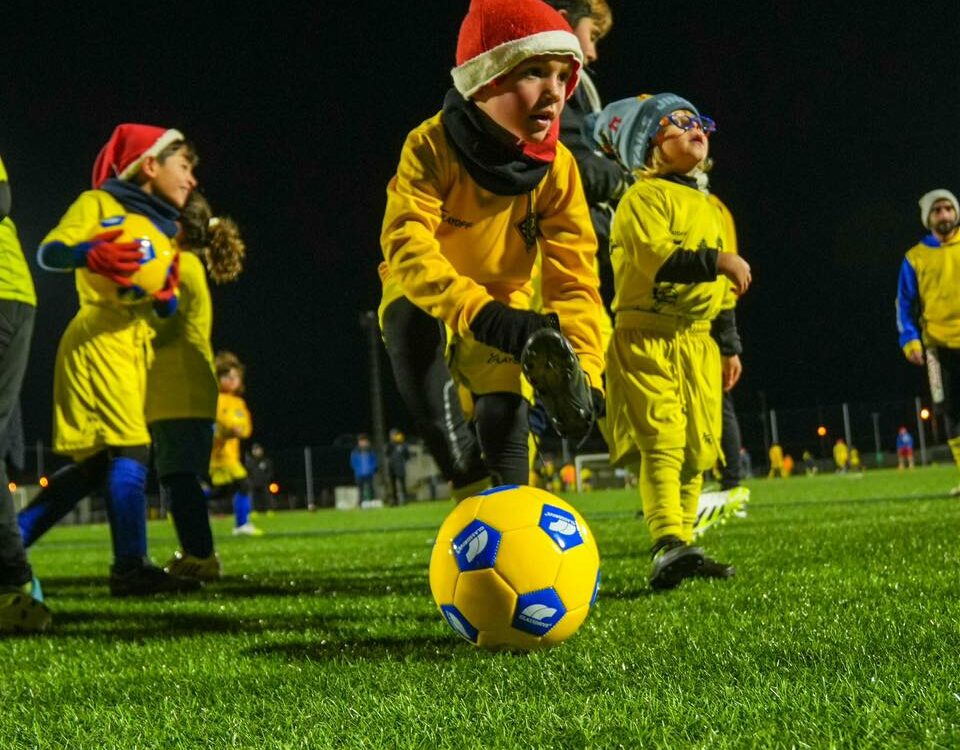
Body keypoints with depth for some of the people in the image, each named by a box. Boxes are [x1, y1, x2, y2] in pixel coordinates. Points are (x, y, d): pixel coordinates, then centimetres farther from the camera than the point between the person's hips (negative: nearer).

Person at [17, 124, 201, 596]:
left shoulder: (163, 229, 23)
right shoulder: (99, 203, 2)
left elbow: (168, 310, 19)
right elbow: (48, 252, -10)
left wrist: (166, 294, -5)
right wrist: (87, 254, -31)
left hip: (133, 346, 9)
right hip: (98, 339, -8)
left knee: (96, 464, 6)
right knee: (130, 447, -17)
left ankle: (13, 540, 11)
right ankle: (131, 567, -19)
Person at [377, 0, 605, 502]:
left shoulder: (557, 167, -14)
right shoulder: (431, 146, -25)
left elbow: (573, 276, -18)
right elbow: (406, 247, -38)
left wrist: (585, 371, -33)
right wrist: (482, 314, -53)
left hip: (504, 314, 3)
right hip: (424, 304, -3)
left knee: (504, 414, -16)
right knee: (413, 320, -34)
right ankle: (471, 484, -39)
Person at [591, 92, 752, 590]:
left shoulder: (712, 209, 22)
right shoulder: (643, 197, -3)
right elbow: (657, 258, -21)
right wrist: (718, 260, -23)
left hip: (698, 342, 8)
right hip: (646, 338, -8)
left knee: (697, 448, 4)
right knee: (662, 440, -19)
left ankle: (681, 548, 11)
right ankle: (669, 547, -29)